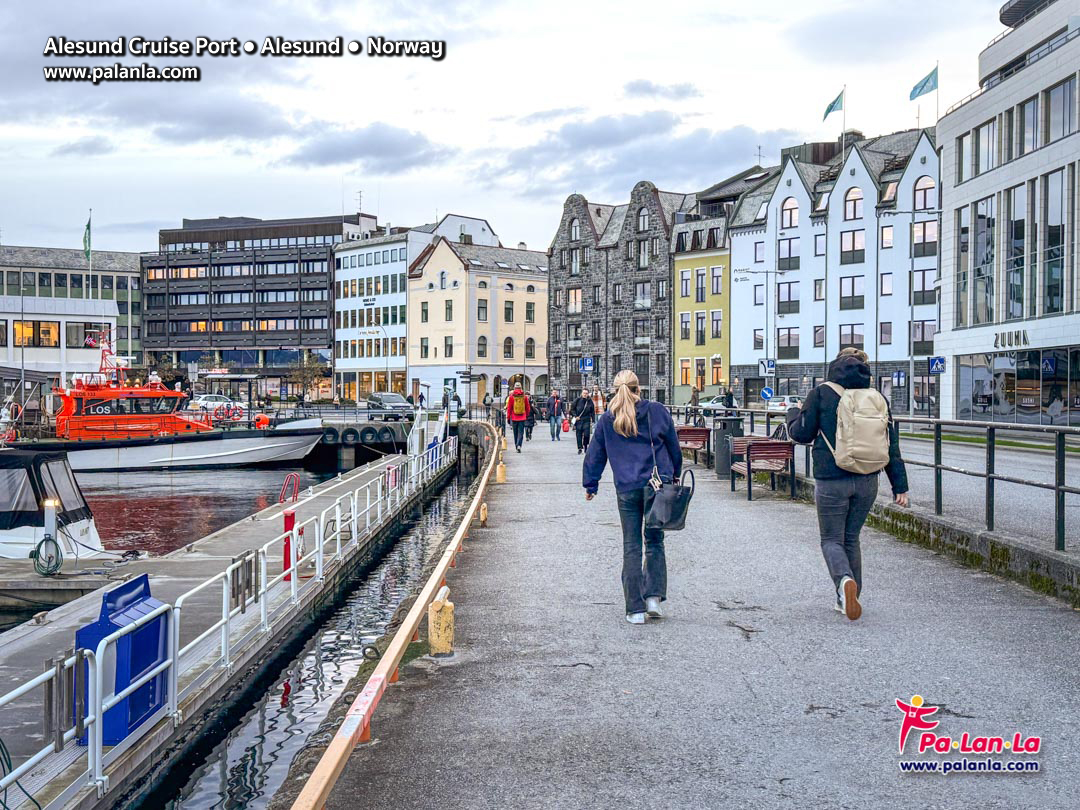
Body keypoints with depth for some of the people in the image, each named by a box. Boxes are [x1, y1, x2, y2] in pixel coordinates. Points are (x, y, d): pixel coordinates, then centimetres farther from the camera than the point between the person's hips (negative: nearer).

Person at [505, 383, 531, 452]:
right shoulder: (524, 396, -1)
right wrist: (527, 415, 22)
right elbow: (528, 407, 7)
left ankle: (516, 446, 22)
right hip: (522, 417, 0)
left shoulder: (511, 396, -4)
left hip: (514, 418, 0)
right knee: (521, 433, -1)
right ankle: (519, 445, -18)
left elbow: (509, 408, -1)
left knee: (515, 433, 14)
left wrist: (508, 417, 6)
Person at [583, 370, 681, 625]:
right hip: (657, 485, 0)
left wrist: (590, 485, 22)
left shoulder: (607, 419, 4)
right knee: (654, 542, 13)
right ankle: (654, 597, 1)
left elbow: (595, 454, 11)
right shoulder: (657, 411, 1)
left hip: (626, 489, 0)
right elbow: (674, 446, 9)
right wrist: (675, 474, 24)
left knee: (631, 547, 5)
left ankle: (635, 609, 4)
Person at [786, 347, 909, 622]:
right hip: (867, 481, 4)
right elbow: (892, 445, 4)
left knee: (831, 539, 8)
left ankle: (845, 580, -21)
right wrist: (900, 486, 7)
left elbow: (802, 433, -2)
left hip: (831, 481, -4)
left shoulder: (821, 394, -5)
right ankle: (847, 599, 21)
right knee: (851, 538, 18)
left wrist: (793, 413, 19)